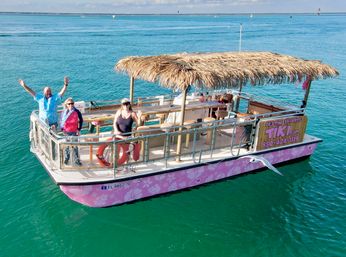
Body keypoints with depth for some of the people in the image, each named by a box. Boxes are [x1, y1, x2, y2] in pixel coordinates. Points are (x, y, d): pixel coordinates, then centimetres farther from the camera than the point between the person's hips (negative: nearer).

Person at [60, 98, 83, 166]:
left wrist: (79, 129, -3)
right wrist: (62, 129, -1)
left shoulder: (77, 112, -11)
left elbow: (81, 120, 0)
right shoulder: (64, 112, -4)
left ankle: (77, 160, 12)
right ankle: (66, 158, 31)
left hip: (74, 132, -2)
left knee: (75, 146, 2)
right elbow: (61, 121, 7)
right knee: (66, 146, 15)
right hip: (66, 132, 2)